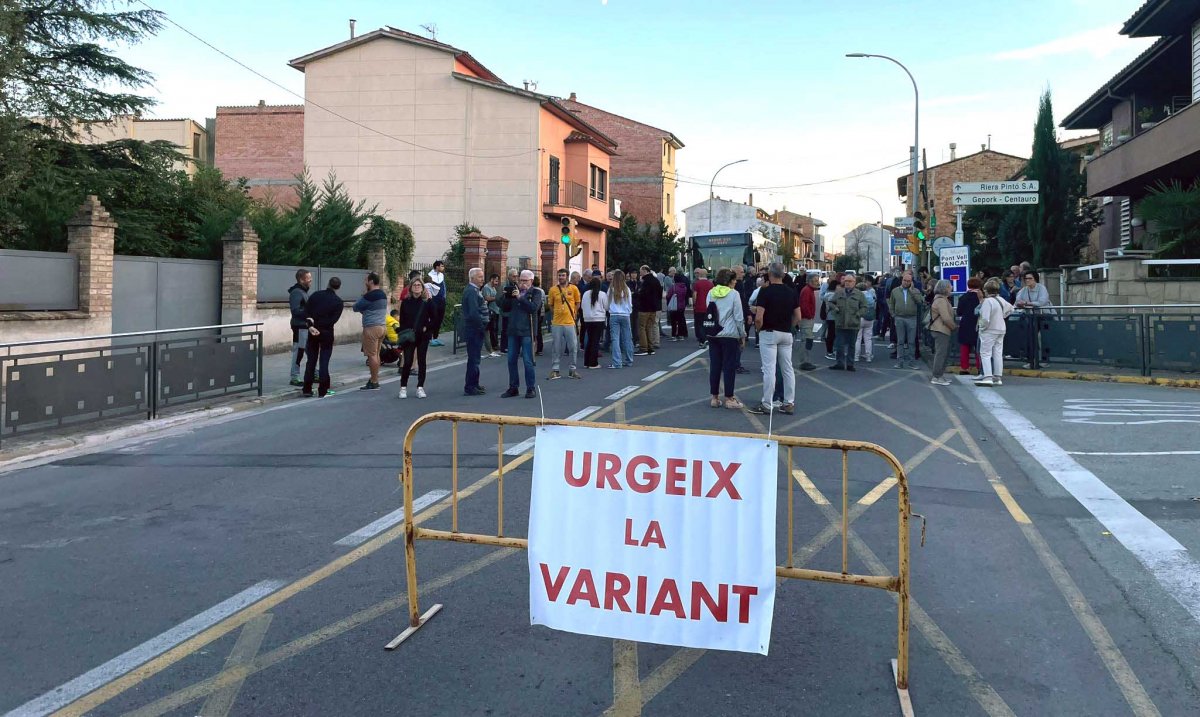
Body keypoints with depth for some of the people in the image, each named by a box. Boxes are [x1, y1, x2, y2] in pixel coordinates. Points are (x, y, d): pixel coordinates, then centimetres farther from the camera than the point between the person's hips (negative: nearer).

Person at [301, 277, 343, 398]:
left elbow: (306, 312, -7)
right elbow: (333, 320, -14)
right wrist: (318, 326, -12)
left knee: (311, 361, 10)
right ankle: (323, 391, 1)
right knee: (324, 362, 1)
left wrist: (310, 326, -13)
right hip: (327, 333, -3)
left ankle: (307, 390, 12)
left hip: (312, 333, 3)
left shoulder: (315, 295, 3)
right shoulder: (338, 301, -4)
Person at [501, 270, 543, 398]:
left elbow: (534, 307, -18)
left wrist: (520, 297, -19)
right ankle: (513, 388, 17)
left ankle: (531, 388, 7)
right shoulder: (515, 290, 13)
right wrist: (507, 296, -5)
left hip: (526, 331, -5)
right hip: (513, 330, 5)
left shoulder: (536, 292, -1)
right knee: (511, 360, 8)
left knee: (528, 361, -3)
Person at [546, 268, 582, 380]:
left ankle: (573, 370, 15)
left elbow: (577, 303, 10)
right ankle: (555, 370, 13)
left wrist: (573, 314, 8)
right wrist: (556, 314, 8)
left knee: (573, 347, 3)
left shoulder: (573, 288, 1)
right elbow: (550, 305, 11)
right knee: (557, 348, 6)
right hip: (556, 323, 0)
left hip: (570, 322, 0)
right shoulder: (553, 289, 1)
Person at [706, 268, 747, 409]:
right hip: (729, 334, -5)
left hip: (712, 334, 5)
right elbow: (738, 317, -8)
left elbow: (707, 312, 11)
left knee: (714, 365, 9)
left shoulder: (711, 293, 6)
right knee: (729, 366, 2)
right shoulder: (734, 294, -8)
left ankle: (714, 397, 13)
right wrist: (743, 334, 3)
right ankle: (729, 399, 5)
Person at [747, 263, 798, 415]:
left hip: (769, 333, -5)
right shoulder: (791, 293, 4)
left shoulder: (765, 291, -13)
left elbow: (759, 318, -18)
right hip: (787, 334, 5)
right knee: (788, 369, 10)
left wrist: (758, 329, 0)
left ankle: (766, 405, 0)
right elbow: (798, 317, 7)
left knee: (769, 369, -4)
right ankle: (789, 403, 14)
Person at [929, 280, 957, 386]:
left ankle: (939, 375, 20)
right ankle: (936, 378, -6)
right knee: (941, 353, -8)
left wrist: (954, 325, 12)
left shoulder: (943, 299, 18)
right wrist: (955, 326, -7)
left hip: (943, 330, 11)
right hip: (941, 330, -11)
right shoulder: (941, 300, -17)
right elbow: (946, 318, -21)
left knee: (944, 353, 15)